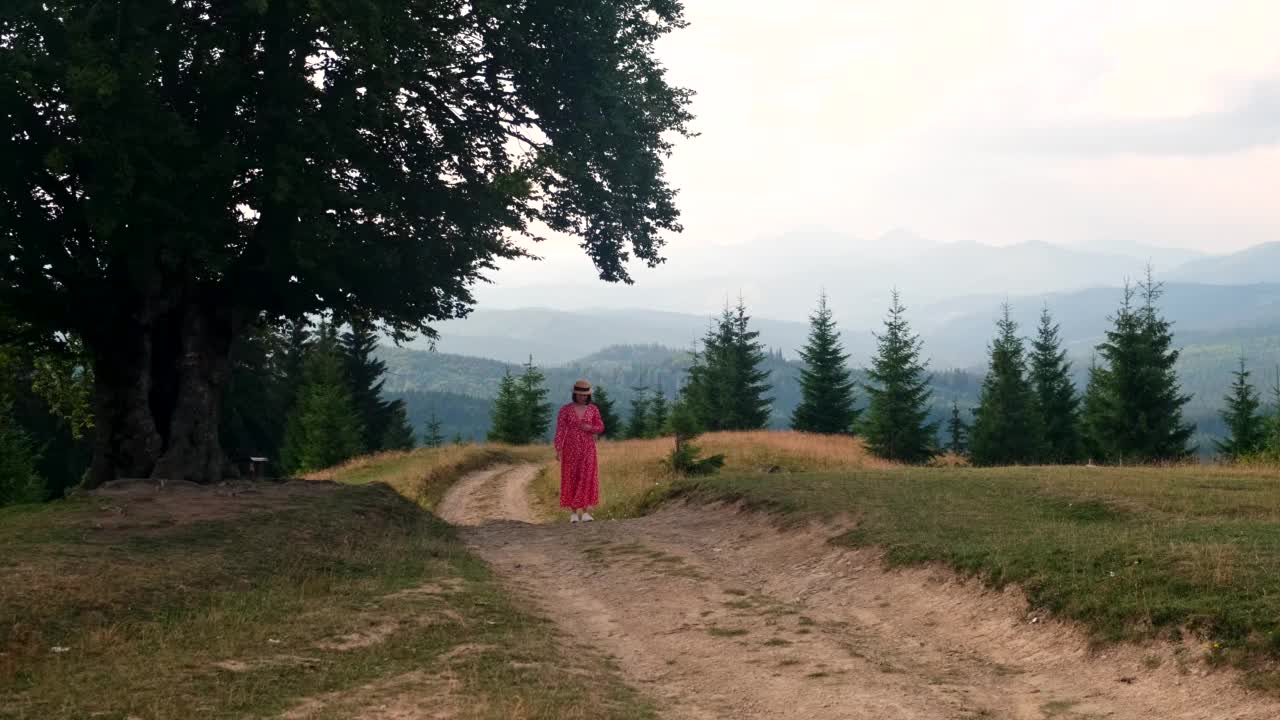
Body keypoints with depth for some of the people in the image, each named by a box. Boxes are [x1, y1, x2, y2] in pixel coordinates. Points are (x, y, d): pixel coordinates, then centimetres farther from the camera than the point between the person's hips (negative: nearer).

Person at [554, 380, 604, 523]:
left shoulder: (593, 409, 3)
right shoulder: (565, 409, -5)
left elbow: (600, 428, 6)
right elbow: (560, 430, -6)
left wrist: (590, 428, -16)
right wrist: (558, 450, -12)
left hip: (587, 448, 2)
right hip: (571, 448, -2)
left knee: (587, 478, -3)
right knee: (571, 478, 0)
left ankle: (585, 512, 4)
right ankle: (573, 512, 8)